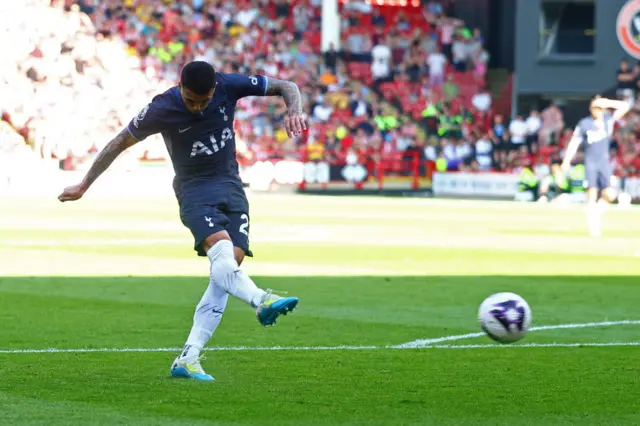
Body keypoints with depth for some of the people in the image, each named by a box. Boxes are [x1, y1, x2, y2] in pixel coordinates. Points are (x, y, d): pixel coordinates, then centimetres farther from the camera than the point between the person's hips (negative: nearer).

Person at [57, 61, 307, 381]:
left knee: (232, 261, -12)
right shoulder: (162, 109, -15)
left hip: (231, 187, 3)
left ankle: (188, 360, -13)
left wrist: (294, 112, -22)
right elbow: (120, 142, -1)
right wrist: (83, 186, 3)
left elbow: (286, 87, 1)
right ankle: (262, 301, -59)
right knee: (221, 249, -31)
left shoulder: (228, 87, -9)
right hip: (195, 190, -3)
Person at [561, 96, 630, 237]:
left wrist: (607, 103, -8)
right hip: (590, 163, -2)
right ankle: (593, 225, -5)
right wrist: (566, 162, -8)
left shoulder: (608, 119, 6)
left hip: (604, 163, 2)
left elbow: (624, 107, 3)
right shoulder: (584, 124, -1)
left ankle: (598, 209, 19)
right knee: (592, 193, -10)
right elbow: (574, 143, -1)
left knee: (609, 194, -10)